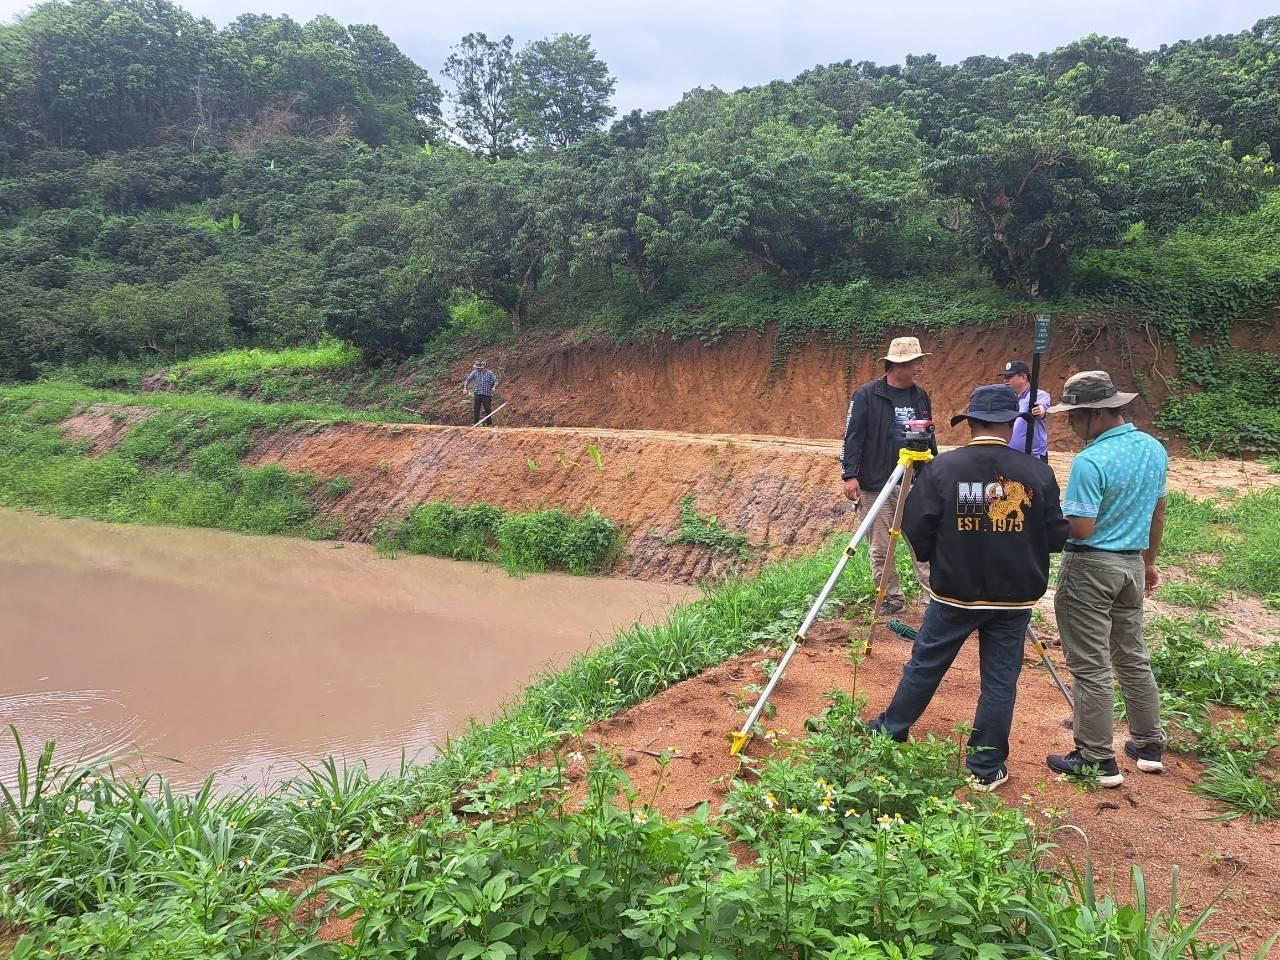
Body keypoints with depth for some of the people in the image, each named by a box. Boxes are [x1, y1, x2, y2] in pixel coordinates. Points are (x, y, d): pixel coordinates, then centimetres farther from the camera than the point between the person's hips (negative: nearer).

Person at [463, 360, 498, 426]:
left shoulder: (489, 373, -7)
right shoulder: (475, 372, -1)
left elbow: (495, 381, -3)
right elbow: (468, 380, 6)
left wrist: (494, 387, -23)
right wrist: (465, 388, -6)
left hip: (487, 394, -2)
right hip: (478, 394, 2)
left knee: (488, 409, 4)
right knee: (476, 409, 1)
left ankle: (489, 423, 15)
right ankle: (474, 422, 8)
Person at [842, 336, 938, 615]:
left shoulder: (920, 395, 9)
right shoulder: (867, 394, -7)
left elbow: (929, 437, 19)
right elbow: (853, 436, -8)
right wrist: (850, 475, -14)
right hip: (877, 485, -4)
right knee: (881, 548, 3)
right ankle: (892, 599, 15)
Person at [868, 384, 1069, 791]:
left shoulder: (943, 467, -12)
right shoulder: (1037, 472, -8)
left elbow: (915, 530, -10)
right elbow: (1056, 538, -3)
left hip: (954, 593, 0)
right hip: (1014, 598, 1)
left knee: (924, 665, 15)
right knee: (1000, 679, 10)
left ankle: (889, 732, 32)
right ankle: (987, 768, 18)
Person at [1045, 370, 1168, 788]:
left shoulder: (1090, 462, -22)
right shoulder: (1155, 450, 5)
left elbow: (1081, 528, -23)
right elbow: (1157, 515, 14)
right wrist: (1149, 562, 24)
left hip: (1090, 568, -8)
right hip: (1133, 564, 8)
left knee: (1091, 666, 0)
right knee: (1133, 657, 20)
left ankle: (1098, 761, 7)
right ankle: (1149, 745, 29)